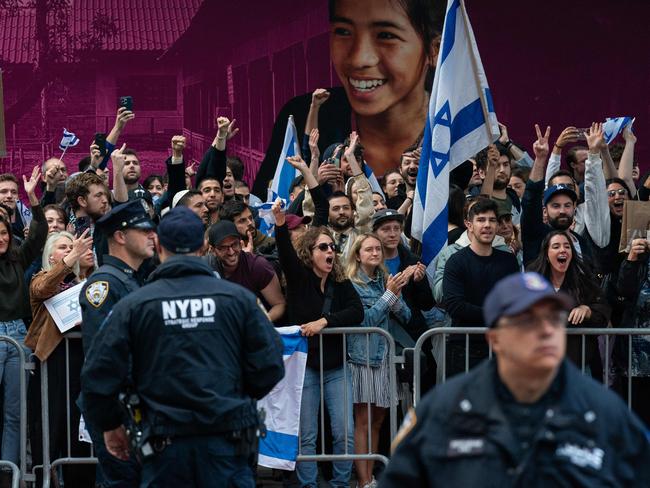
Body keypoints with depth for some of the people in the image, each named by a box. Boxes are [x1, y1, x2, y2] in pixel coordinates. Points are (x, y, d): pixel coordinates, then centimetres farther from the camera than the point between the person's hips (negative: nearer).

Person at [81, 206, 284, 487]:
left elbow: (98, 375, -2)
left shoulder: (133, 305, -2)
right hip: (228, 441, 0)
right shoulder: (239, 298, 0)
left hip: (165, 444, 0)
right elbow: (270, 366, 0)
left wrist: (109, 424, 15)